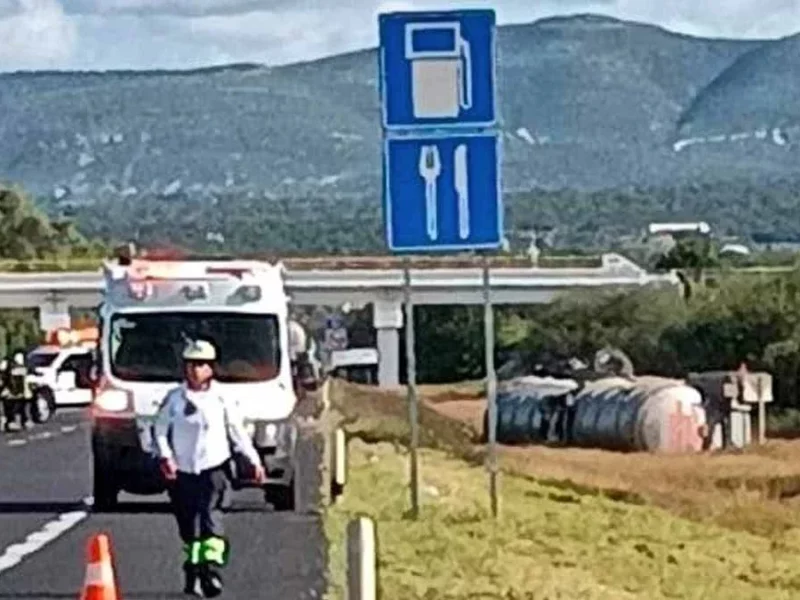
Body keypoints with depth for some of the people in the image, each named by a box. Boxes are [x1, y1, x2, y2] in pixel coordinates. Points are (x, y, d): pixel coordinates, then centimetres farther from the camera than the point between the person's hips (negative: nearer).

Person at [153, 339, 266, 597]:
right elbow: (161, 430, 5)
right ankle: (193, 570, 17)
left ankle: (212, 568, -28)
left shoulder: (221, 399, 4)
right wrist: (165, 456, -11)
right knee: (187, 524, 5)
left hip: (213, 467, -2)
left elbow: (237, 432, 11)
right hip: (182, 471, 2)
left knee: (209, 515, -20)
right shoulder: (174, 399, 4)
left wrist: (254, 460, 8)